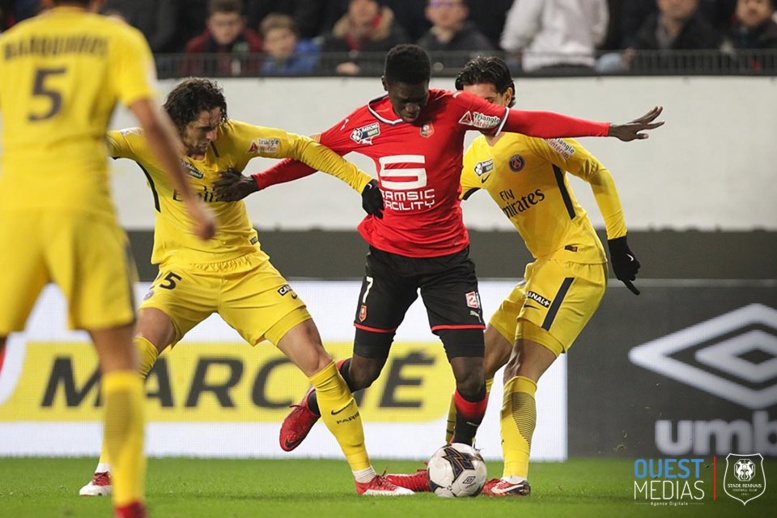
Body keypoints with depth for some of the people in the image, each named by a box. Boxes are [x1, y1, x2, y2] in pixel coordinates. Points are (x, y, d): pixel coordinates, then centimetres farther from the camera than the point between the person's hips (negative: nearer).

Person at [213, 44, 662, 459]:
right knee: (363, 371, 4)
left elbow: (529, 123, -14)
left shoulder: (454, 109, -12)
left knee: (472, 376, -11)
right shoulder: (367, 122, -4)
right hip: (388, 257, 1)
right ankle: (311, 407, 37)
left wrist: (611, 131, -19)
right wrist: (255, 183, 9)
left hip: (447, 258, -1)